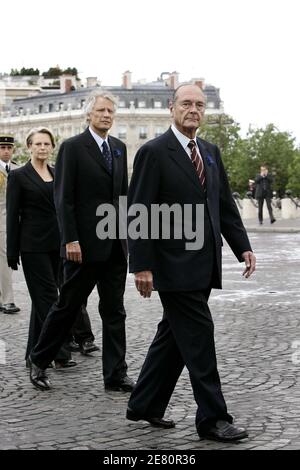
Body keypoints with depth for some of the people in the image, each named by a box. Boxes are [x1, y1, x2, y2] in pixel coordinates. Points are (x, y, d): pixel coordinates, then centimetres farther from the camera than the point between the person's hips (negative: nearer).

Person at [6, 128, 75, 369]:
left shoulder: (57, 174, 12)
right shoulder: (19, 176, -3)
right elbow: (12, 215, -4)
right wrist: (12, 252, -8)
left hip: (56, 245, 5)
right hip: (33, 245, -5)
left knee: (42, 299, 10)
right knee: (48, 297, -7)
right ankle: (60, 354, -7)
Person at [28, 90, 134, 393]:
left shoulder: (119, 148, 12)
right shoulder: (72, 148, -7)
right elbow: (63, 198, -10)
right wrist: (70, 240, -16)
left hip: (115, 244, 6)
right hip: (86, 243, -6)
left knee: (114, 311, 6)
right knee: (67, 306, 5)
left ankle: (116, 376, 11)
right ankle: (39, 361, 23)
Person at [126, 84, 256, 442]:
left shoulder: (210, 152, 13)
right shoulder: (154, 152, -9)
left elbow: (225, 205, 16)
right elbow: (138, 212, -13)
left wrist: (242, 247, 6)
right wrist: (141, 265, -17)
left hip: (204, 264, 8)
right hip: (175, 265, -7)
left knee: (173, 336, 14)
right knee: (198, 336, -6)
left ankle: (144, 406, 26)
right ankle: (212, 418, 3)